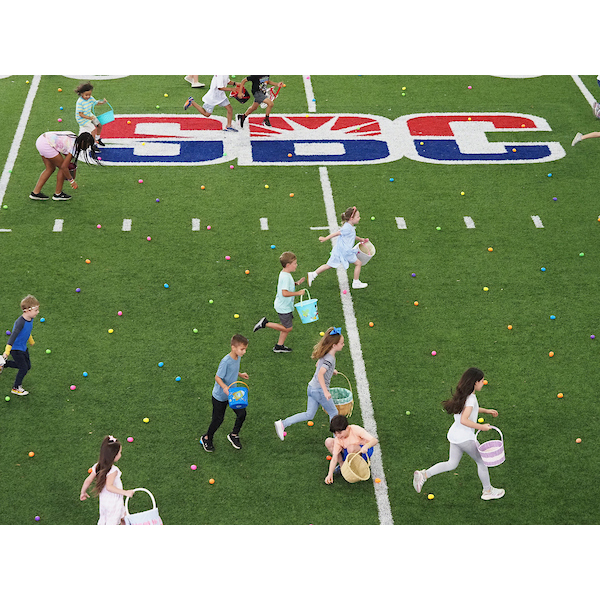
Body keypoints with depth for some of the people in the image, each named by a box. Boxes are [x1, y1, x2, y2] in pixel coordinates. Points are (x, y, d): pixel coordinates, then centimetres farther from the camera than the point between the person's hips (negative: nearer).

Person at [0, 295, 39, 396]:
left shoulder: (30, 319, -4)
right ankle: (16, 388, 20)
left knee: (27, 365, 16)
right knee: (24, 368, -2)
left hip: (23, 347, 9)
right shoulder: (20, 322, -31)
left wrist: (31, 341, 34)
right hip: (15, 349, -9)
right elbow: (13, 336, -33)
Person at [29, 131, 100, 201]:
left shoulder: (75, 139, 8)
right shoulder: (73, 147, -16)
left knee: (50, 169, 17)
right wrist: (72, 180, -4)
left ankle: (35, 192, 18)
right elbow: (64, 167, -15)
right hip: (46, 145, -10)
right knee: (62, 168, 2)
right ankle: (58, 194, 13)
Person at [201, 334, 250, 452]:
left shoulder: (238, 358, -4)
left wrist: (240, 375, 6)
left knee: (242, 413, 0)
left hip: (232, 393, 7)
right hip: (220, 396, -7)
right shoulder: (226, 361, -30)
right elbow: (217, 377, -27)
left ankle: (234, 435, 25)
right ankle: (207, 438, 32)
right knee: (218, 419, 6)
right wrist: (225, 387, -41)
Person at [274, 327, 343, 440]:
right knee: (333, 413, 10)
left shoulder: (325, 354, 5)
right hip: (319, 390, -9)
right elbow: (320, 375, -33)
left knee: (309, 414, 13)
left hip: (312, 387, 9)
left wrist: (331, 371, 30)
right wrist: (325, 391, -37)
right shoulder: (330, 359, -23)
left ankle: (283, 424, 8)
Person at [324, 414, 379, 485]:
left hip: (364, 452, -5)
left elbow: (375, 440, -30)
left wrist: (366, 446, -51)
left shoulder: (356, 430, -27)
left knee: (351, 448, -40)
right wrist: (330, 474, -28)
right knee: (329, 442, -13)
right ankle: (342, 465, 0)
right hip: (347, 454, 5)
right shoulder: (338, 439, -16)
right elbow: (334, 457, -17)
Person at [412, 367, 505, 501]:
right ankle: (488, 491, 25)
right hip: (465, 438, -9)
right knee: (482, 462, 10)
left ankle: (424, 475, 6)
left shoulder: (463, 394, 6)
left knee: (452, 464, 17)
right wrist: (481, 427, -22)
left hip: (454, 435, 9)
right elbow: (464, 420, -30)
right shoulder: (471, 398, -22)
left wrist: (486, 411, 23)